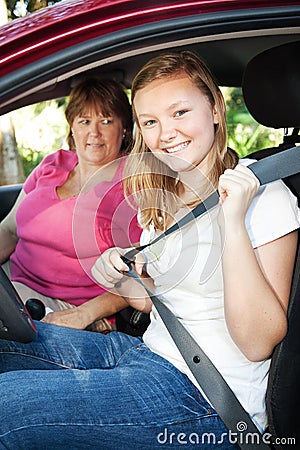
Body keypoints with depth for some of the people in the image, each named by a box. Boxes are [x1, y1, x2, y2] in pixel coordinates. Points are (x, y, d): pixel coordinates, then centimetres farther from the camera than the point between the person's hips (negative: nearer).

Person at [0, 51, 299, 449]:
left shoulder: (263, 195, -13)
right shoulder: (162, 197, 9)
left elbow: (257, 344, -20)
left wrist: (234, 222, -28)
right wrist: (119, 281, -5)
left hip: (209, 399, -7)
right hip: (147, 352, 7)